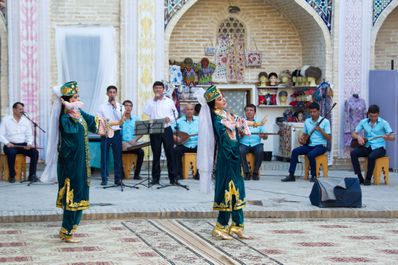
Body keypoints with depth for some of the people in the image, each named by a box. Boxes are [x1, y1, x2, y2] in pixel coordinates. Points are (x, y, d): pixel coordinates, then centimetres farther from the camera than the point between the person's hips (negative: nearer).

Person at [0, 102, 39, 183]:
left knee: (35, 152, -22)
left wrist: (29, 144, -12)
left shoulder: (26, 121, 10)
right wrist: (7, 143, -21)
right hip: (10, 145, -3)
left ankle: (32, 175, -16)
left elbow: (29, 135, 9)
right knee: (11, 152, -36)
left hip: (23, 145, 3)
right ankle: (12, 176, -21)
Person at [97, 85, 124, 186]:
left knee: (117, 157, 2)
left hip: (116, 133, 0)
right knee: (104, 156, 1)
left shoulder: (120, 106, 6)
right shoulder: (102, 106, 5)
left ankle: (118, 178, 8)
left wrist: (115, 107, -9)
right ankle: (104, 178, 8)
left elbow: (121, 119, -7)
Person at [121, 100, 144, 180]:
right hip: (122, 143, -2)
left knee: (141, 152, -26)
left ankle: (136, 174, -15)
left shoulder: (136, 119, 12)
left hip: (133, 144, 2)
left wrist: (135, 139, -9)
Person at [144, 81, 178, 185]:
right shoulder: (150, 102, 9)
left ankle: (173, 178, 2)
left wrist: (170, 118, -11)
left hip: (167, 129, 0)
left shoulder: (169, 101, 12)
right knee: (156, 154, 3)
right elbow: (146, 112, -9)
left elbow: (175, 114, 11)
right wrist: (155, 98, -5)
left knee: (170, 153, -1)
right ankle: (155, 178, 9)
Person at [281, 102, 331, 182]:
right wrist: (301, 138, 1)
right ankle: (291, 175, -20)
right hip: (309, 145, 5)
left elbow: (329, 138, -8)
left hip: (320, 146, -5)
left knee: (310, 154, -35)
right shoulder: (307, 121, 11)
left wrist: (320, 130, -20)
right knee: (295, 151, -19)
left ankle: (313, 176, -17)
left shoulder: (325, 121, -5)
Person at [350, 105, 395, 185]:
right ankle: (359, 178, -18)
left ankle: (368, 179, -16)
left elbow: (393, 137, -10)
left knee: (371, 156, -36)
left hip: (379, 147, -4)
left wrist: (388, 137, -34)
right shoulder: (363, 122, 4)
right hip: (367, 146, 4)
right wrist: (358, 137, -17)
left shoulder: (384, 123, -5)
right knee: (353, 153, -24)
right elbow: (354, 134, 6)